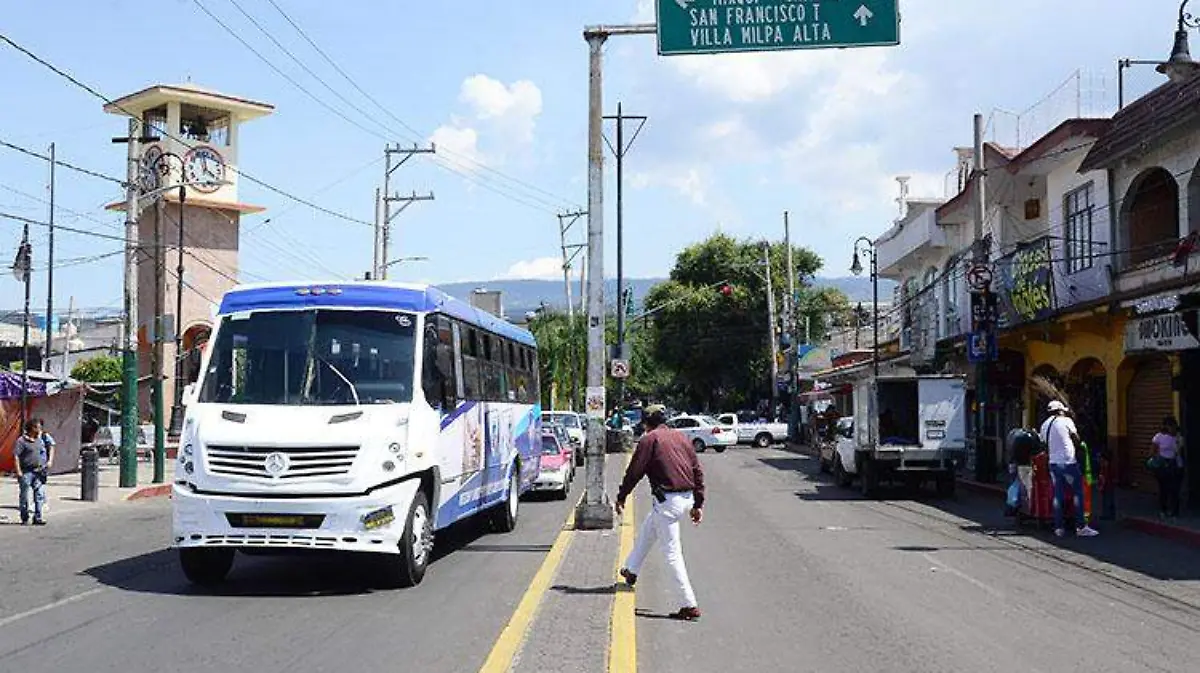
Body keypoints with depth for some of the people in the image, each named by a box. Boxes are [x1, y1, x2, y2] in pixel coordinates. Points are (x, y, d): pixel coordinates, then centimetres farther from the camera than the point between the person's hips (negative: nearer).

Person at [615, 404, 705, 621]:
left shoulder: (649, 440, -5)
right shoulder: (680, 436, 14)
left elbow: (633, 473, -6)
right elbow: (698, 471, 13)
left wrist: (621, 499, 7)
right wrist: (698, 504, 17)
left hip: (667, 501, -8)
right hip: (687, 498, 8)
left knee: (672, 553, -3)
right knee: (647, 529, 30)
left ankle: (690, 605, -6)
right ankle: (631, 570, 46)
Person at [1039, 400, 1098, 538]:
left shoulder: (1045, 425, 11)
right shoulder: (1066, 421, -4)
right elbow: (1076, 438, 1)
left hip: (1053, 463, 6)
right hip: (1068, 462, -6)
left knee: (1058, 495, 8)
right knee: (1078, 493, 0)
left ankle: (1058, 527, 7)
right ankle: (1081, 527, -4)